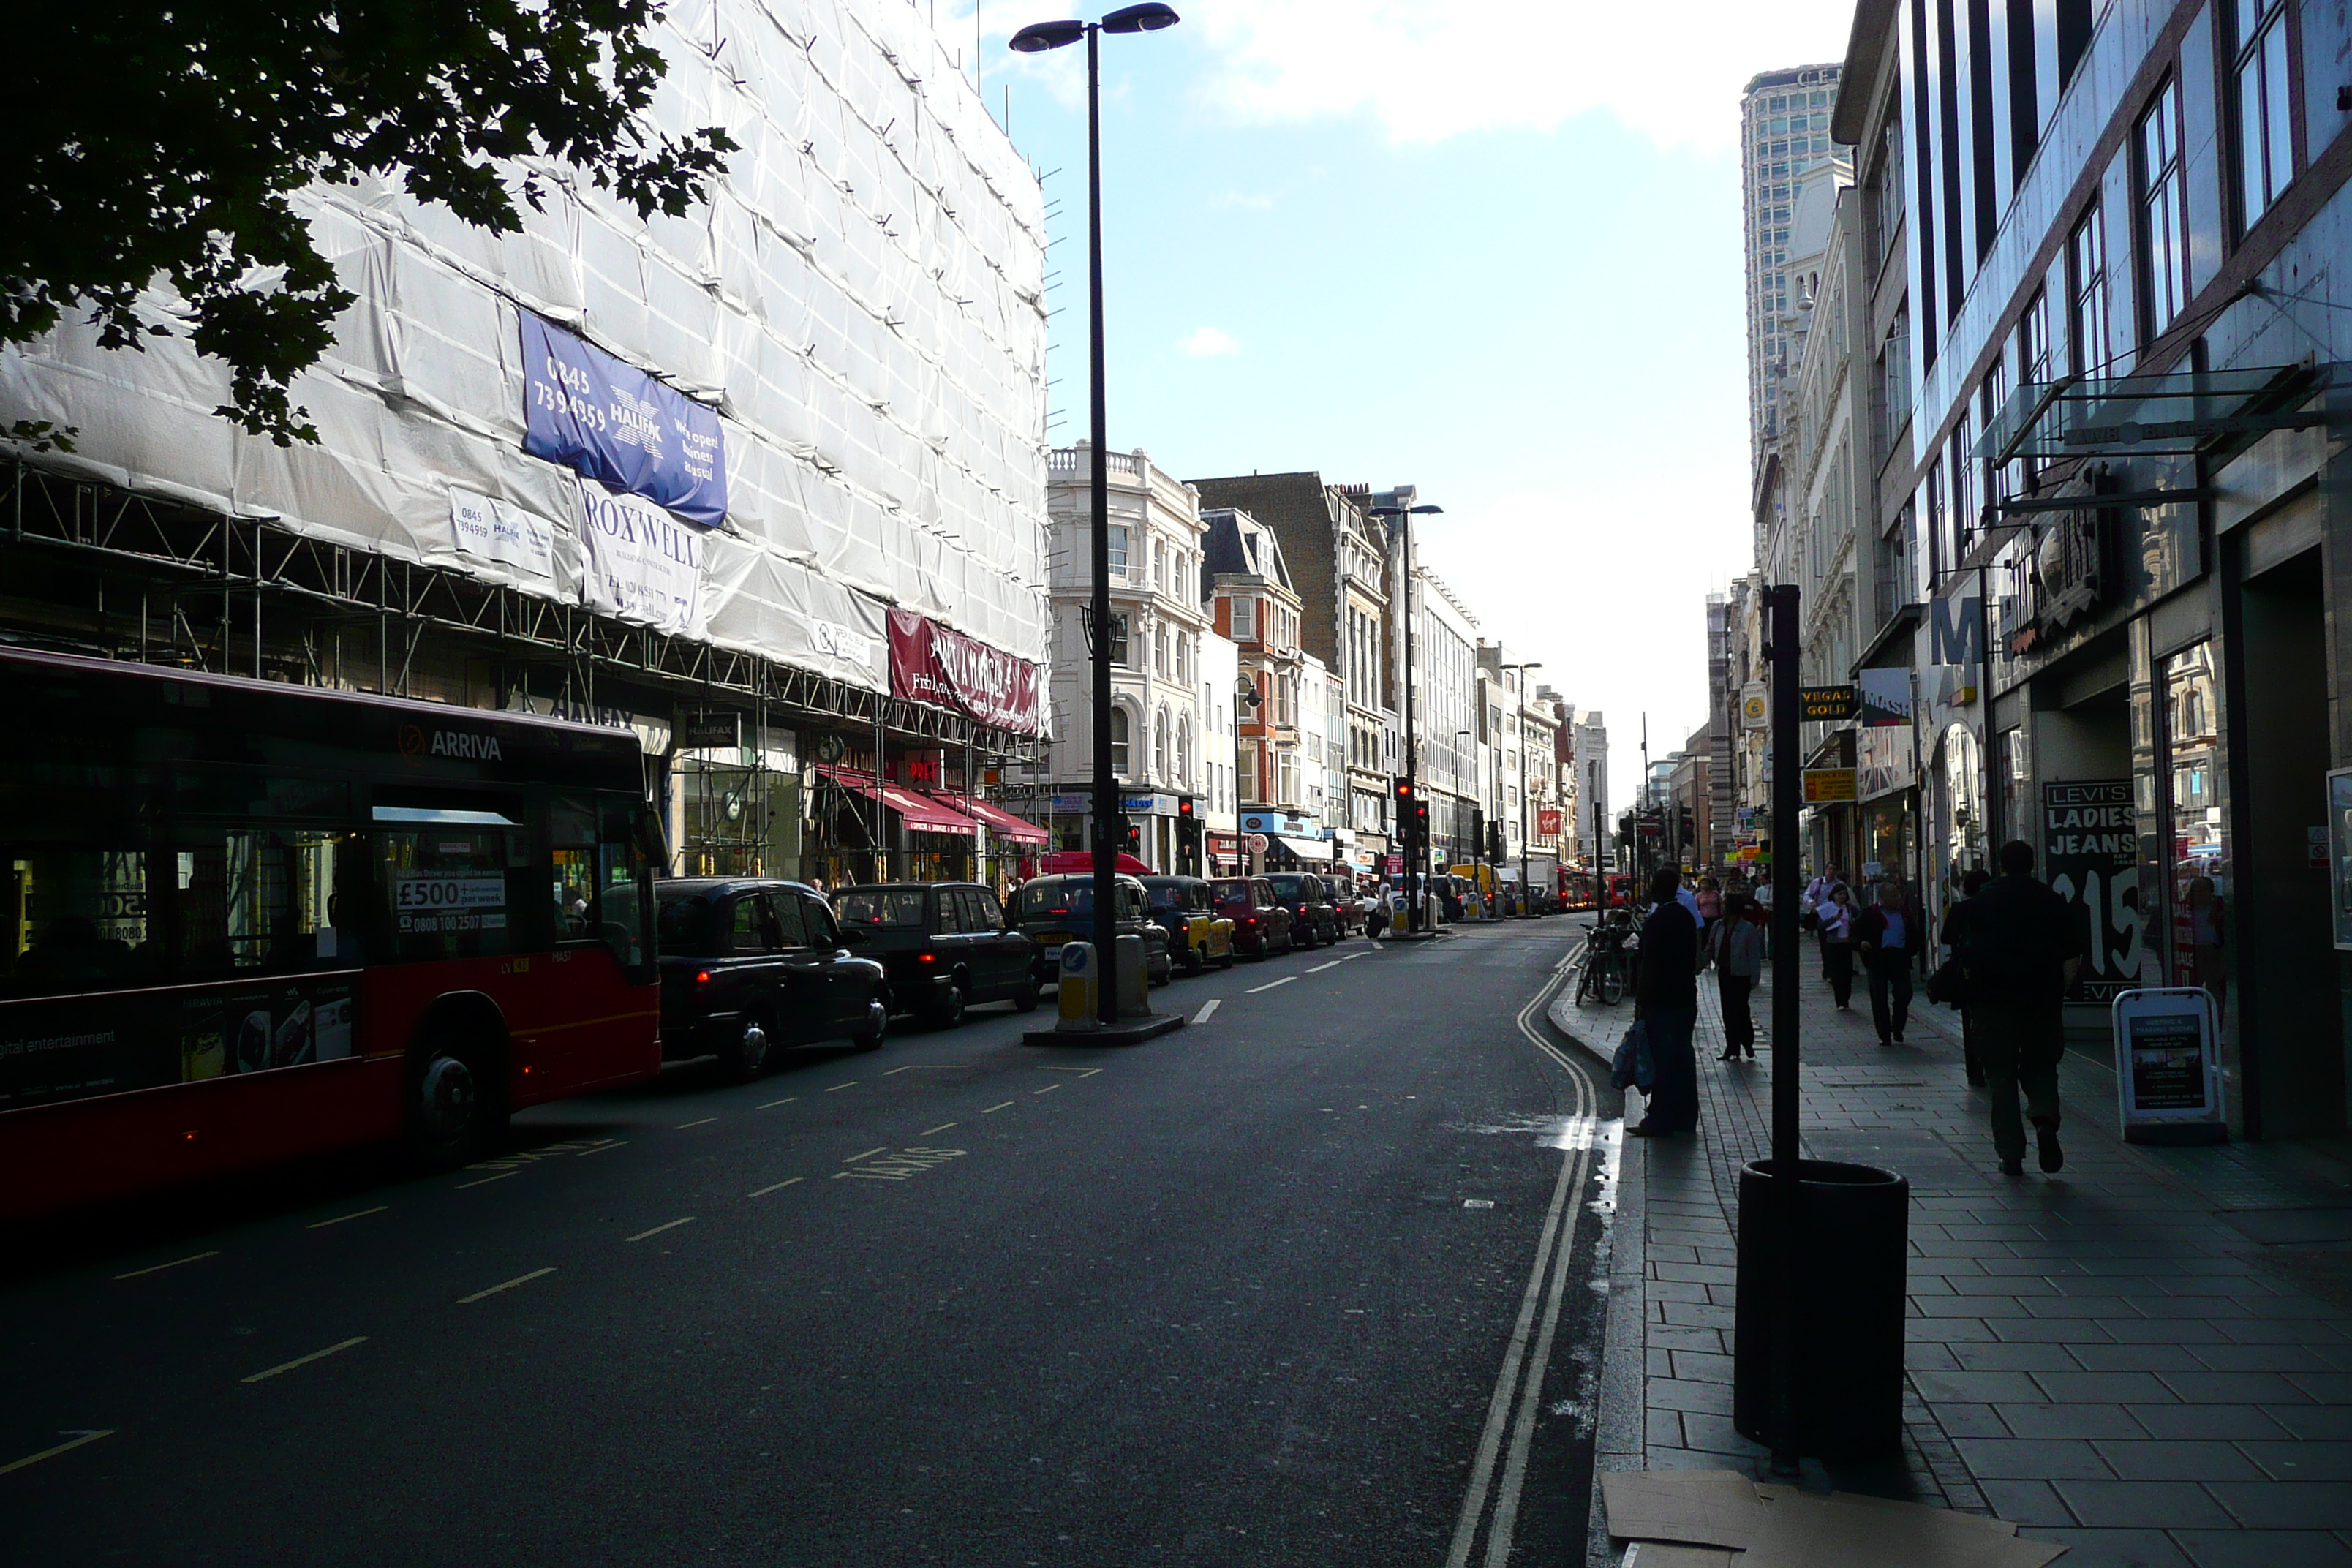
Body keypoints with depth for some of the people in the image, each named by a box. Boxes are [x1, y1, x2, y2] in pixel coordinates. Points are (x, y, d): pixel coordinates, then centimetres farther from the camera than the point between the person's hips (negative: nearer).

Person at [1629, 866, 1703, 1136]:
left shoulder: (1656, 921, -16)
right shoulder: (1686, 917, 10)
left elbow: (1649, 966, -17)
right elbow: (1692, 959, 16)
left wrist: (1640, 1003, -12)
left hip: (1661, 1002, -8)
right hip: (1685, 999, 8)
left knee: (1662, 1062, -5)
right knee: (1683, 1058, 13)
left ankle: (1659, 1120, -1)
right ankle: (1684, 1117, 19)